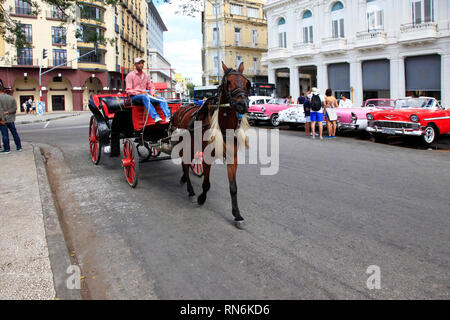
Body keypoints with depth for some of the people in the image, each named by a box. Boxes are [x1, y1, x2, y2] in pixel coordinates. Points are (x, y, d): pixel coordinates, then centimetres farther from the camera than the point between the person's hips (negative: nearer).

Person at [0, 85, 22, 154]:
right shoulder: (11, 98, 8)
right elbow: (15, 108, 1)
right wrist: (7, 112, -6)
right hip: (11, 119, 5)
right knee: (14, 133, 13)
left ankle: (6, 149, 3)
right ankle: (19, 147, 16)